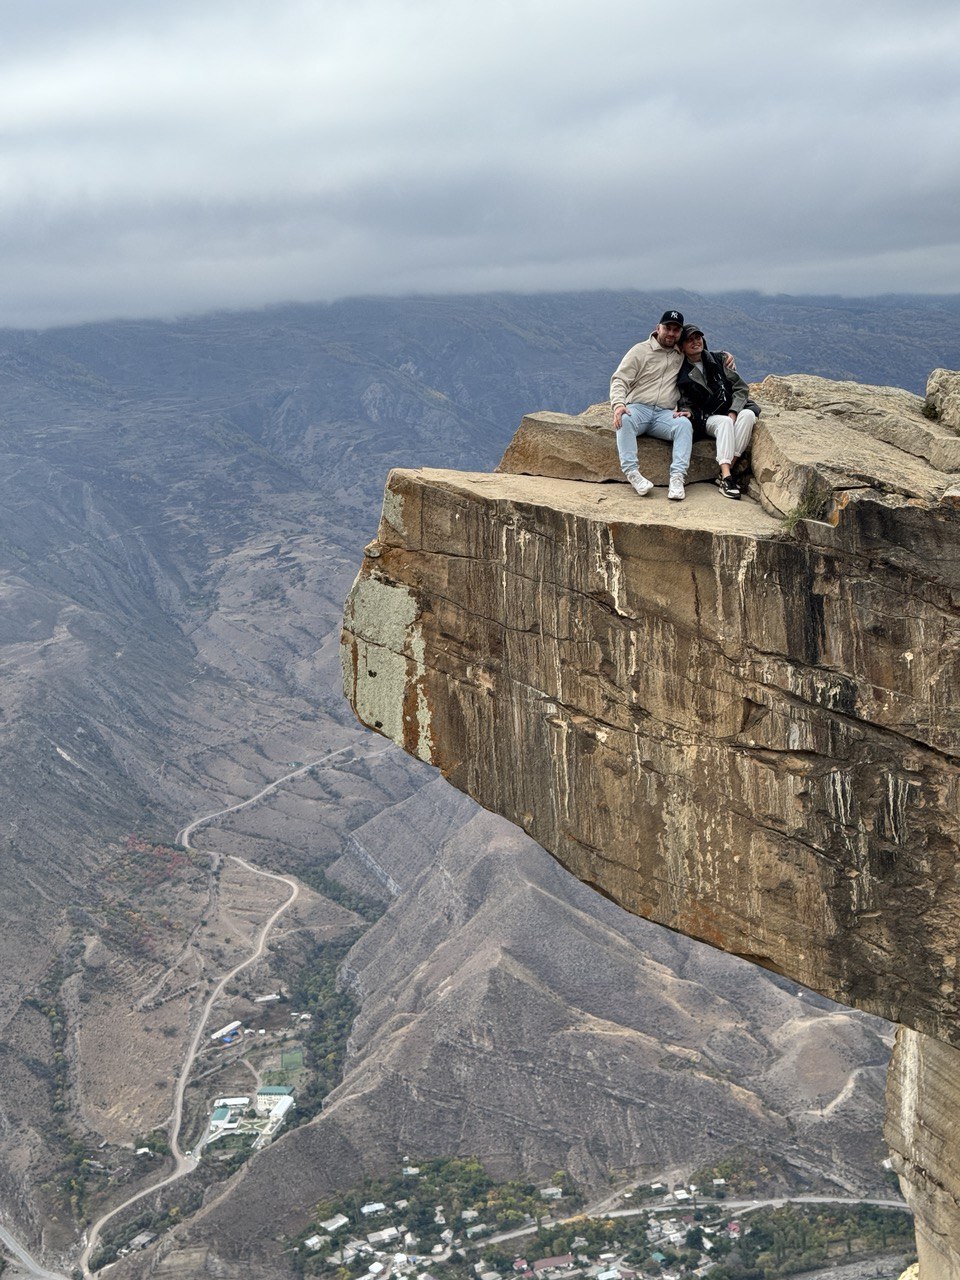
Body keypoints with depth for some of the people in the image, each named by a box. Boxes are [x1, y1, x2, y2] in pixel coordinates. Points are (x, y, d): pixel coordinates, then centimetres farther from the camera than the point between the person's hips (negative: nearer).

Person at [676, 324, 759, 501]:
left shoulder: (718, 359, 8)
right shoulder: (682, 374, 4)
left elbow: (741, 388, 4)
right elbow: (685, 402, 7)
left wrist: (733, 412, -12)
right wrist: (687, 411, -19)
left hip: (733, 410, 2)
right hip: (707, 419, -2)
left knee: (748, 415, -32)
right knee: (724, 422, -36)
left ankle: (726, 472, -36)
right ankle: (726, 477, -47)